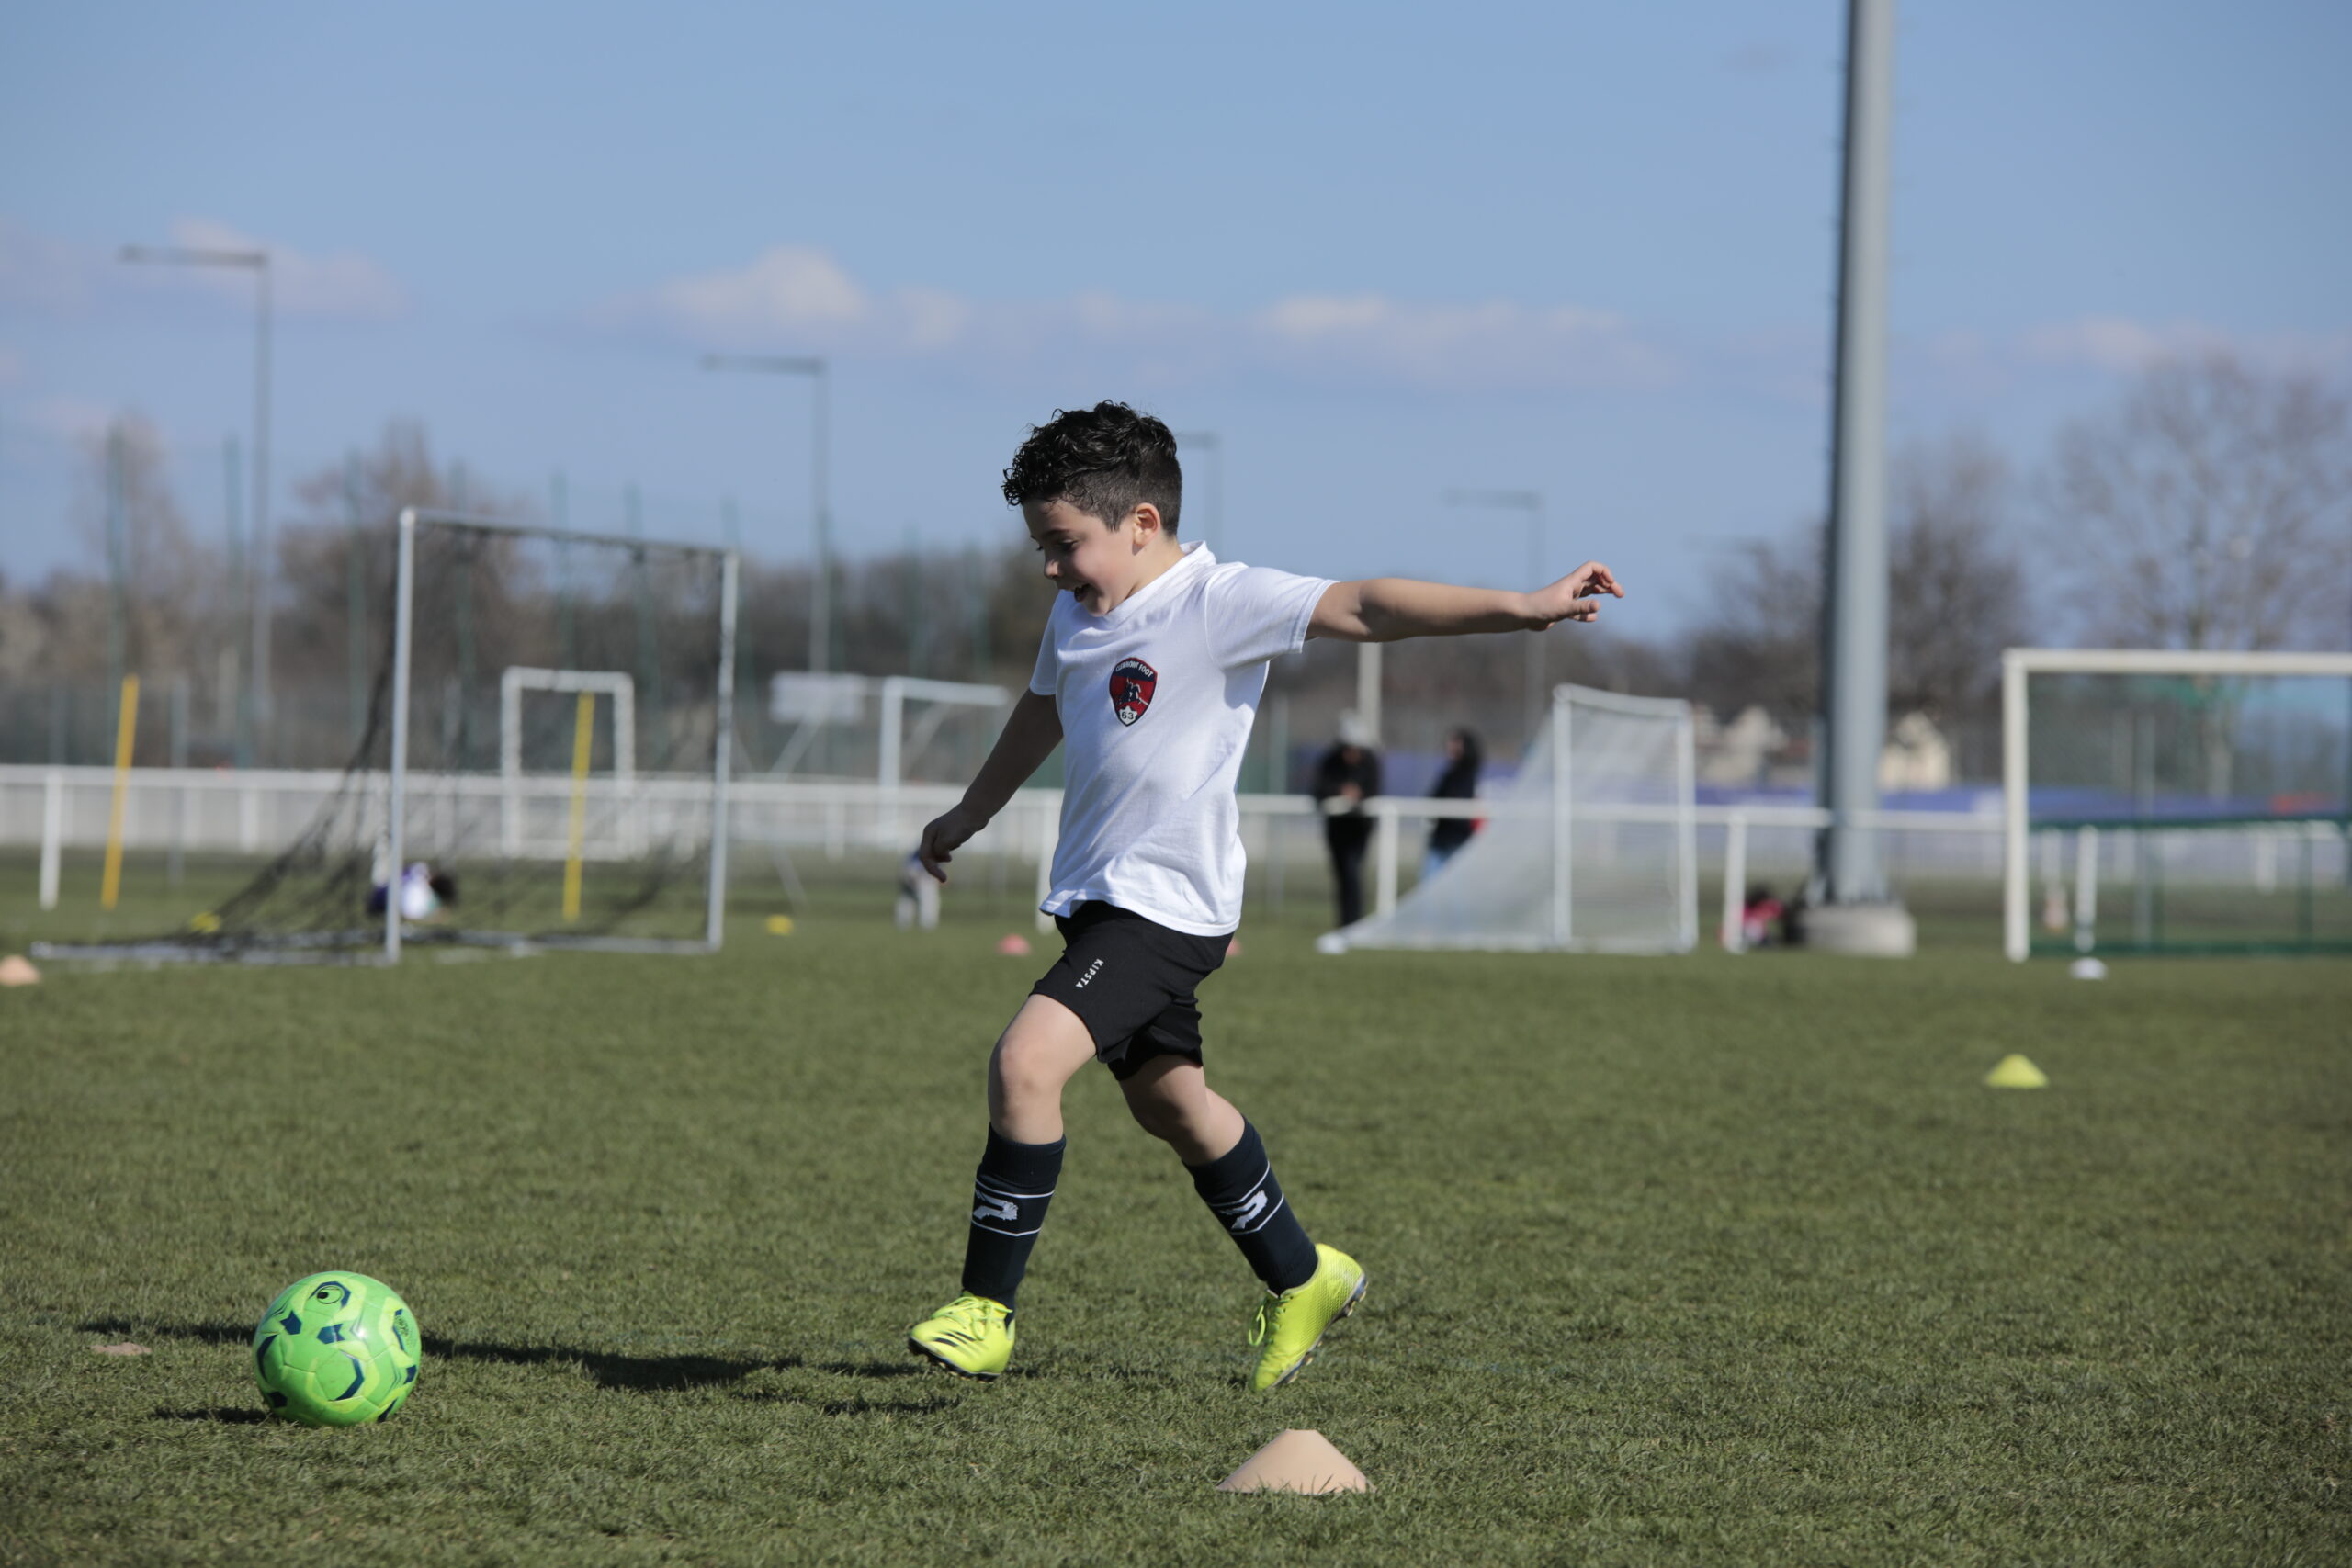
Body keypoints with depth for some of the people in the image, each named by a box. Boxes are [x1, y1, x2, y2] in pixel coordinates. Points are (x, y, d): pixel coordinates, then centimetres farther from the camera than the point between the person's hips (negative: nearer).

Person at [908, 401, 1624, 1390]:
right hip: (1099, 898, 9)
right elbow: (1044, 711, 29)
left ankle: (986, 1309, -15)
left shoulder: (1221, 603, -15)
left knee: (1027, 1060, -22)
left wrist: (1522, 609, -33)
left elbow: (1366, 610, -23)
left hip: (1168, 903, -9)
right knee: (1167, 1101, 19)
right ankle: (1301, 1279, 38)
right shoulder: (1077, 616, 9)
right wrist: (970, 814, 44)